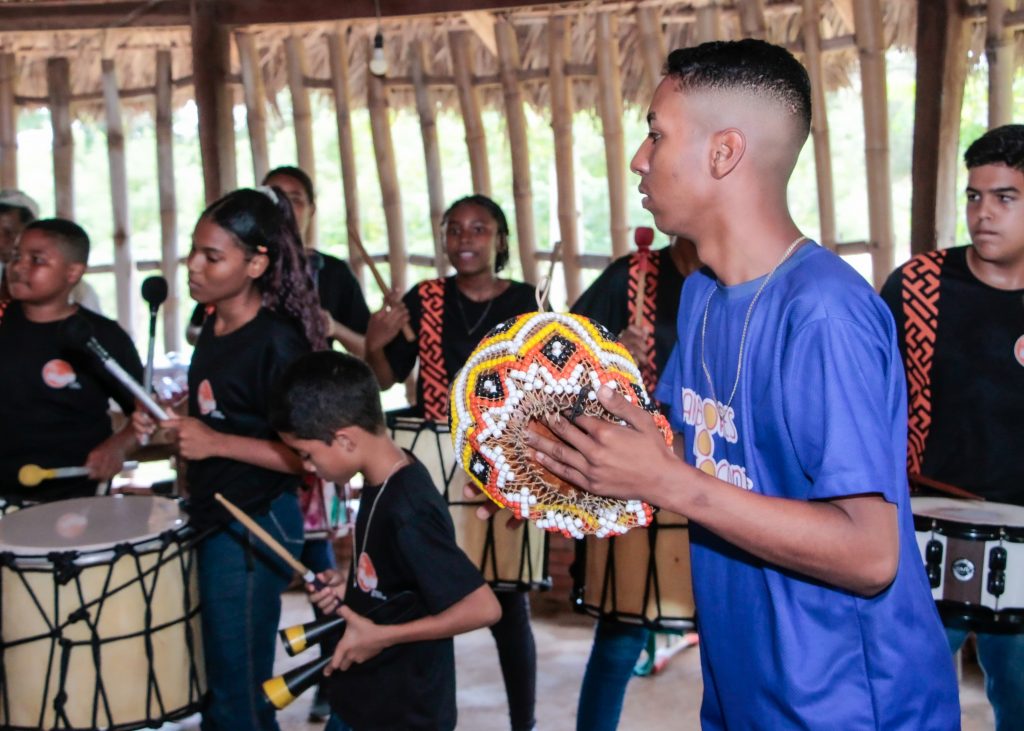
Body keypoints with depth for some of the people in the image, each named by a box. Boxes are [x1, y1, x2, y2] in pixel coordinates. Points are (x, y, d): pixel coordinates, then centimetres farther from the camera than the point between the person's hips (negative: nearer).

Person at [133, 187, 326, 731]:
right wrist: (169, 426, 6)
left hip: (253, 528, -9)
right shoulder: (213, 325, 7)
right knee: (217, 686, 20)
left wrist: (217, 443, -24)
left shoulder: (277, 343, -19)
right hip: (212, 518, 9)